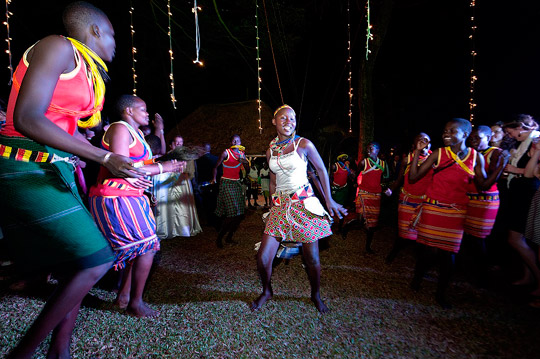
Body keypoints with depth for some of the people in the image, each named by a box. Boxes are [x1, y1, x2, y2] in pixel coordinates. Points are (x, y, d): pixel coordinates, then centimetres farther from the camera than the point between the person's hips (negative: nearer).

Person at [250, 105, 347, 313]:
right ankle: (266, 292, 29)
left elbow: (321, 170, 3)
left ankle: (316, 295, 35)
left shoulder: (304, 144, -4)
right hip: (280, 205, 3)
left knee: (312, 258, 5)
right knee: (263, 257, -1)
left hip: (304, 203, -3)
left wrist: (329, 200, 1)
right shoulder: (270, 150, 8)